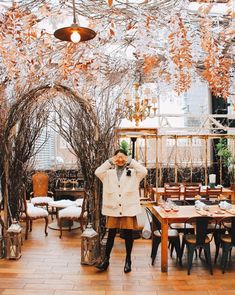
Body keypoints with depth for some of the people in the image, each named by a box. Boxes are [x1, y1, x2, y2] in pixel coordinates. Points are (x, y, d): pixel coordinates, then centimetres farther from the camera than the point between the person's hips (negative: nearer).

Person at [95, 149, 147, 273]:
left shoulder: (133, 172, 2)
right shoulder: (109, 173, 5)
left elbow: (144, 171, -15)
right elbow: (97, 172, -10)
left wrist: (131, 161, -9)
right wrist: (109, 161, -7)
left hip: (128, 208, -1)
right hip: (112, 208, 1)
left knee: (128, 234, 8)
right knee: (111, 234, 9)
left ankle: (128, 260, 23)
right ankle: (106, 259, 22)